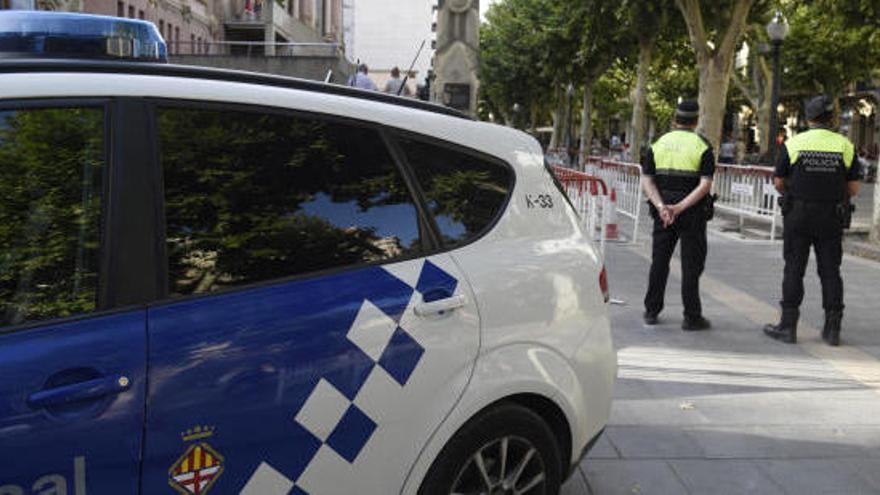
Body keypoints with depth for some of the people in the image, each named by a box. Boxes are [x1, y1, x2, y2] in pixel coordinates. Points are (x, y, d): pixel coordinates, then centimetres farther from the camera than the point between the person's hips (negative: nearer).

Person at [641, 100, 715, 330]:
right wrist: (680, 207, -18)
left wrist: (661, 206, -12)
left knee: (659, 261, 12)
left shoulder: (658, 144, 6)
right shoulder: (702, 147, -4)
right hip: (692, 214, -3)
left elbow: (647, 180, -3)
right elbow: (705, 185, -15)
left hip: (663, 211, 3)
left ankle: (651, 311, 16)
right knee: (691, 264, 3)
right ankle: (692, 317, 5)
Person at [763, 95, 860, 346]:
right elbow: (853, 188, 3)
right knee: (830, 271, 8)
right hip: (832, 219, 2)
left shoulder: (793, 144, -5)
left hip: (798, 216, -2)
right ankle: (832, 329, 11)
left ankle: (788, 326, 5)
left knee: (794, 270, 3)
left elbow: (779, 183, -1)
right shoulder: (845, 146, 0)